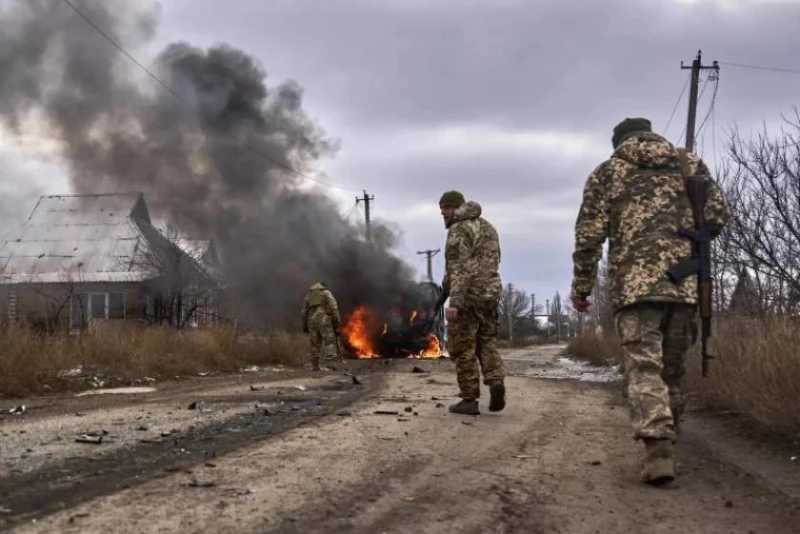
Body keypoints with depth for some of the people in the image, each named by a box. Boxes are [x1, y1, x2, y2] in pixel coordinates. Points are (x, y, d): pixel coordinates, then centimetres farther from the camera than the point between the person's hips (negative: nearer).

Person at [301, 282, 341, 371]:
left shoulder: (309, 295, 21)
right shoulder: (327, 293, 9)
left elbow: (304, 311, 15)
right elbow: (334, 308, -3)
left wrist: (305, 326, 17)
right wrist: (336, 323, -5)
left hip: (312, 320, 4)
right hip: (324, 320, -4)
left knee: (315, 344, 12)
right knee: (330, 342, -8)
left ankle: (315, 366, 8)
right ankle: (331, 364, -23)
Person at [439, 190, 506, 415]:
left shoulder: (458, 230, -10)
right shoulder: (488, 227, 17)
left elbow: (459, 268, -20)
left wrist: (454, 302, -25)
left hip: (467, 296, -8)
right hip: (490, 293, 8)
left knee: (463, 349, 1)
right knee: (487, 343, 16)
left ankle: (469, 400, 3)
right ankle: (496, 380, -8)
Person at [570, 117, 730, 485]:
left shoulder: (607, 171, 11)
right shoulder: (691, 163, 16)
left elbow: (589, 235, 4)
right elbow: (719, 217, 10)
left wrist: (581, 287, 10)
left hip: (634, 282, -2)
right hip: (685, 282, 3)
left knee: (644, 366, -7)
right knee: (672, 369, 14)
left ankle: (658, 450, -23)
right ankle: (666, 445, 21)